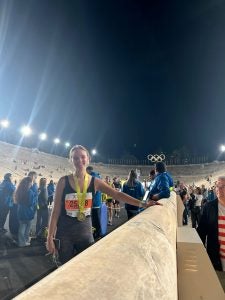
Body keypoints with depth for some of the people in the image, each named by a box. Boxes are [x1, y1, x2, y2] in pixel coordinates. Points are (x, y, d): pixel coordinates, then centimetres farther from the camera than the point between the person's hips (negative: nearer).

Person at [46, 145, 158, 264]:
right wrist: (50, 237, -7)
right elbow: (56, 211, -6)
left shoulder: (95, 182, -5)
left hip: (85, 230, 2)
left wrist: (142, 204, -20)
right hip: (64, 232, -1)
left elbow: (117, 194, -12)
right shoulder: (64, 181, -10)